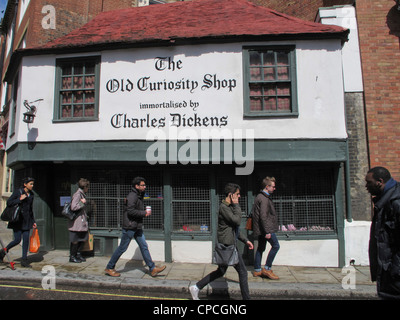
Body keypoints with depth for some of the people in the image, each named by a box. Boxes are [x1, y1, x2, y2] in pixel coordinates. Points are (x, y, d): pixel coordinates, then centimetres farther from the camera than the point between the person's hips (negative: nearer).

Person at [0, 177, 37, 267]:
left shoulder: (31, 194, 11)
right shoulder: (18, 191, -6)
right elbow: (9, 202, -10)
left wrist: (33, 221, 16)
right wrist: (20, 199, -22)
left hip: (27, 220, 5)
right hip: (18, 219, -5)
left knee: (26, 240, 2)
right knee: (17, 240, -4)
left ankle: (24, 260, 9)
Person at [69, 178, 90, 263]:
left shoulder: (82, 194, 14)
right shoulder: (77, 194, -15)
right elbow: (73, 207, -27)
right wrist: (82, 202, -17)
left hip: (82, 221, 9)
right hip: (76, 222, -9)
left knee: (84, 238, 13)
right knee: (75, 240, 1)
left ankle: (78, 253, 27)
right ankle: (72, 257, 15)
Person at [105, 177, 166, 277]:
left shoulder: (139, 196, 14)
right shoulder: (132, 196, -16)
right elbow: (130, 211, -25)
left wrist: (145, 212, 4)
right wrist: (144, 213, -17)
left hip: (137, 227, 9)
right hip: (129, 227, -9)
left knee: (144, 246, 8)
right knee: (122, 248, 2)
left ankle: (153, 269, 11)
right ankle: (109, 268, 18)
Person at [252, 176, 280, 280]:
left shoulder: (260, 197, 16)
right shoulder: (264, 199, -17)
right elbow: (263, 216, -23)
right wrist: (267, 231, -23)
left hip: (260, 229, 10)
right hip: (265, 228, -10)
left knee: (260, 248, 13)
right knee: (275, 246, -4)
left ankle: (257, 270, 21)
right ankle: (267, 269, 1)